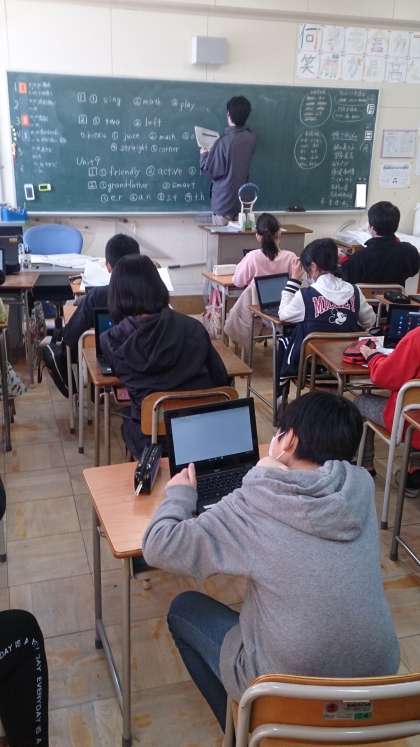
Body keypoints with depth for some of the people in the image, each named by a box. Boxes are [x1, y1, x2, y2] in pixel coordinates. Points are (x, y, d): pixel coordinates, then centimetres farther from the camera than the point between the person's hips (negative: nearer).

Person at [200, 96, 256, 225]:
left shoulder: (224, 142, -17)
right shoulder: (251, 138, 0)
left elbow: (210, 171, -11)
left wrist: (204, 155, 7)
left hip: (224, 203, -5)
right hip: (243, 202, 5)